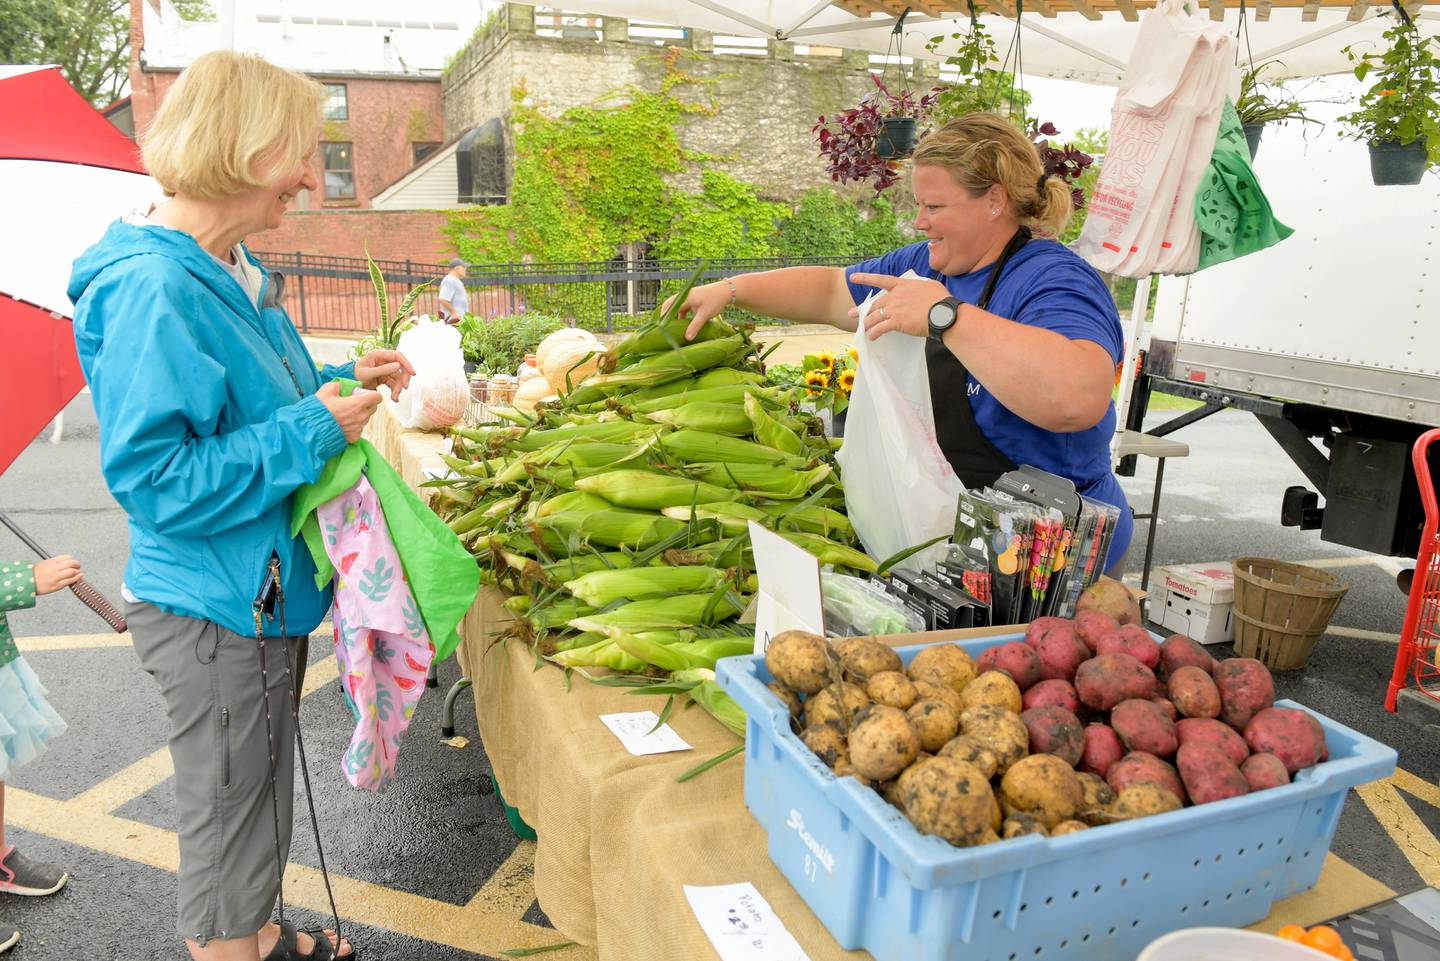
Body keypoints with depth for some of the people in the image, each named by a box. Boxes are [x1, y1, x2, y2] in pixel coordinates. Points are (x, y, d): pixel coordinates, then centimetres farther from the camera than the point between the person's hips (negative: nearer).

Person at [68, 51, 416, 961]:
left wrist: (343, 382, 3)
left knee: (260, 794, 27)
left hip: (263, 593, 10)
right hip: (213, 611, -10)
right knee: (228, 815, 11)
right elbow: (154, 478, -27)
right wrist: (313, 428, -24)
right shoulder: (151, 288, -24)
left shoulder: (236, 271, 7)